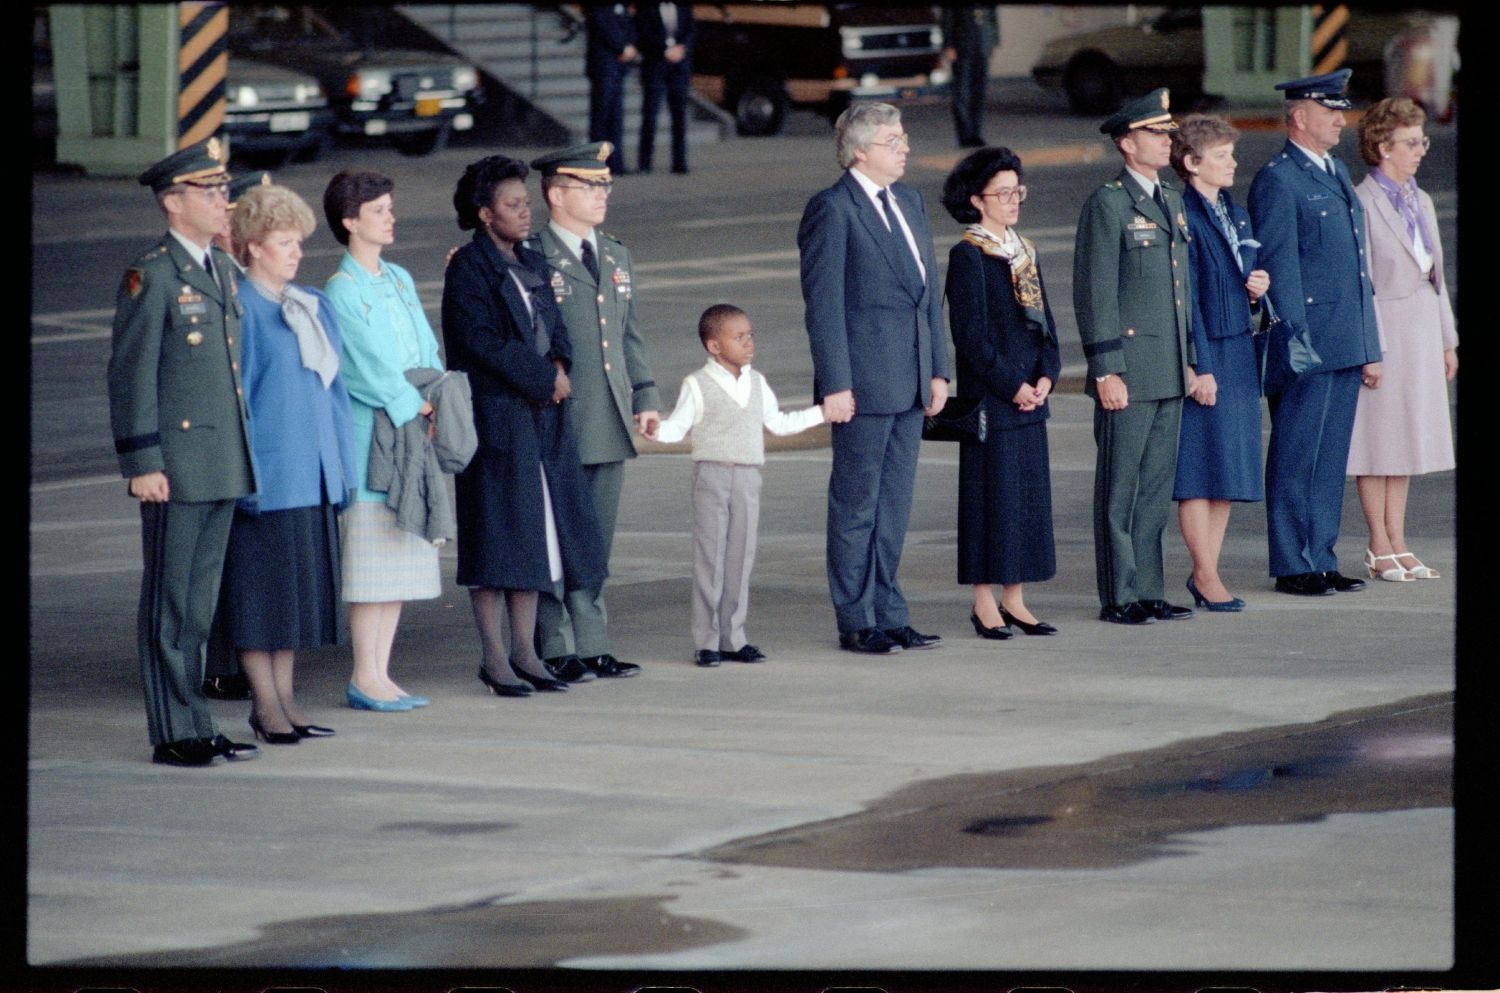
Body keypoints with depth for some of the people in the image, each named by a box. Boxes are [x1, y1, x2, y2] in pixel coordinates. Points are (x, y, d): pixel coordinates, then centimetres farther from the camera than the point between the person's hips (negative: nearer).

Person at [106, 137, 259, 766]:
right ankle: (173, 734, 3)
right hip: (176, 469, -8)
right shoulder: (150, 277, -10)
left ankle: (196, 728, 17)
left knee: (200, 602, 12)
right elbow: (131, 375, -12)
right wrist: (143, 464, -16)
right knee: (169, 603, -1)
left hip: (224, 466, 8)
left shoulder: (221, 270, 14)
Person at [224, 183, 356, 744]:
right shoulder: (240, 309, -9)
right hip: (268, 474, -7)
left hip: (313, 475, 7)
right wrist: (244, 473, -15)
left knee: (299, 588, 9)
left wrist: (344, 464, 13)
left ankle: (284, 699, 15)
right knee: (262, 588, -3)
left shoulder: (313, 307, 13)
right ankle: (265, 705, 2)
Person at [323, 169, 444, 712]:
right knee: (370, 556, -6)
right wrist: (417, 405, -12)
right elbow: (366, 368, -13)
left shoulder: (400, 280, 15)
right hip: (371, 430, -8)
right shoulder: (341, 291, -8)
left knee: (401, 557, 9)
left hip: (415, 429, 8)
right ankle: (365, 679, -1)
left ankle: (380, 674, 14)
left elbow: (426, 349, 14)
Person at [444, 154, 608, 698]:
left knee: (535, 531, 7)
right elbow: (481, 342, -16)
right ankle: (495, 657, 0)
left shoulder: (532, 264, 15)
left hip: (542, 416, 7)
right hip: (494, 414, -7)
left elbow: (552, 329, 16)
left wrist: (559, 366, -6)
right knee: (498, 533, -4)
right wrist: (544, 377, -13)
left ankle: (523, 651, 13)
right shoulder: (468, 268, -8)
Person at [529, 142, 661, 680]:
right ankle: (556, 651, 3)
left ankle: (591, 646, 17)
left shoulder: (616, 255, 16)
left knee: (597, 541, 11)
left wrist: (645, 393, 14)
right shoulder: (532, 259, -8)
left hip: (610, 421, 7)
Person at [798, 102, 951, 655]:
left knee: (894, 504, 12)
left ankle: (887, 615, 18)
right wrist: (835, 385, -16)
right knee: (856, 505, 0)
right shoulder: (832, 210, -10)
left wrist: (937, 370, 12)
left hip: (909, 381, 7)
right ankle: (856, 623, 6)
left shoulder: (910, 203, 14)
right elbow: (823, 303, -13)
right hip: (864, 382, -7)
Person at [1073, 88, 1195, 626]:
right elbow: (1095, 293, -12)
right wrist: (1107, 372, -16)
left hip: (1170, 374, 8)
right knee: (1120, 489, -2)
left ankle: (1147, 593, 15)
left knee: (1156, 486, 10)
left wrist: (1191, 359, 17)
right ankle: (1119, 597, 2)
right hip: (1128, 373, -8)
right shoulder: (1107, 204, -8)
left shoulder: (1172, 203, 16)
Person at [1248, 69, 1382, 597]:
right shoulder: (1277, 179, -9)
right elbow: (1278, 267, -13)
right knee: (1296, 458, -2)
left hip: (1347, 345, 8)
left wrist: (1370, 349, 19)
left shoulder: (1336, 173, 18)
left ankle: (1321, 560, 16)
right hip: (1307, 346, -8)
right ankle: (1293, 567, 3)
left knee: (1331, 458, 11)